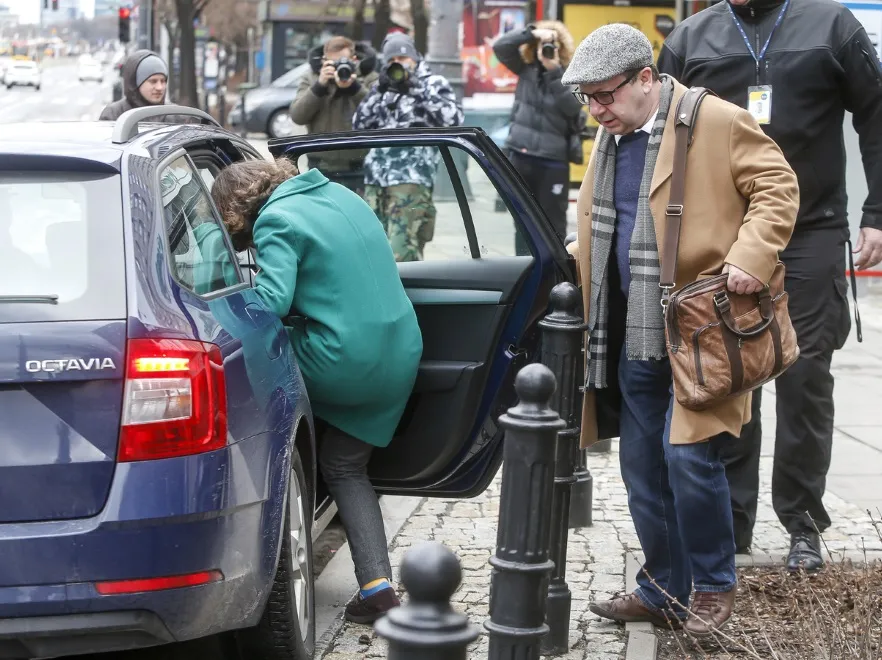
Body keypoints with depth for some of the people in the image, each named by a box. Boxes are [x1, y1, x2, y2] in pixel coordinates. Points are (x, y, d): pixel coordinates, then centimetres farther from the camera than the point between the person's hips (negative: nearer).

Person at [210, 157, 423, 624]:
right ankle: (377, 587, 6)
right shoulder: (340, 196, 15)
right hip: (402, 356, 8)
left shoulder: (276, 221, -10)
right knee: (345, 466, 18)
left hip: (343, 365, -8)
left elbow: (270, 301, -21)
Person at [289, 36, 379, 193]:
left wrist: (354, 87, -25)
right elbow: (297, 116, -5)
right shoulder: (311, 80, 8)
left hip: (359, 169, -2)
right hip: (322, 168, 2)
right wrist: (319, 86, -15)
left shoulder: (370, 79, 1)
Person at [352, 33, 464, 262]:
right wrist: (378, 92, 3)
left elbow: (453, 120, -8)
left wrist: (419, 91, -11)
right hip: (375, 179, 6)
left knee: (401, 256, -18)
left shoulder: (434, 84, 7)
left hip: (412, 179, -6)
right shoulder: (386, 88, 21)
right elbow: (359, 126, 14)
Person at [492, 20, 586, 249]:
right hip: (521, 154, 3)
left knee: (553, 220, 2)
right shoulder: (526, 69, 5)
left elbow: (572, 106, -18)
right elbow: (500, 47, -3)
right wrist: (531, 33, -14)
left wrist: (555, 72, -22)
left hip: (554, 159, -3)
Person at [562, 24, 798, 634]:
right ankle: (665, 591, 24)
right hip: (635, 332, 8)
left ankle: (714, 584, 8)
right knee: (643, 465, 10)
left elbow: (777, 186, -8)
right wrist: (568, 261, 12)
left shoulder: (718, 122, -9)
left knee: (687, 453, -13)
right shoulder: (610, 137, 16)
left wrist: (751, 256, -21)